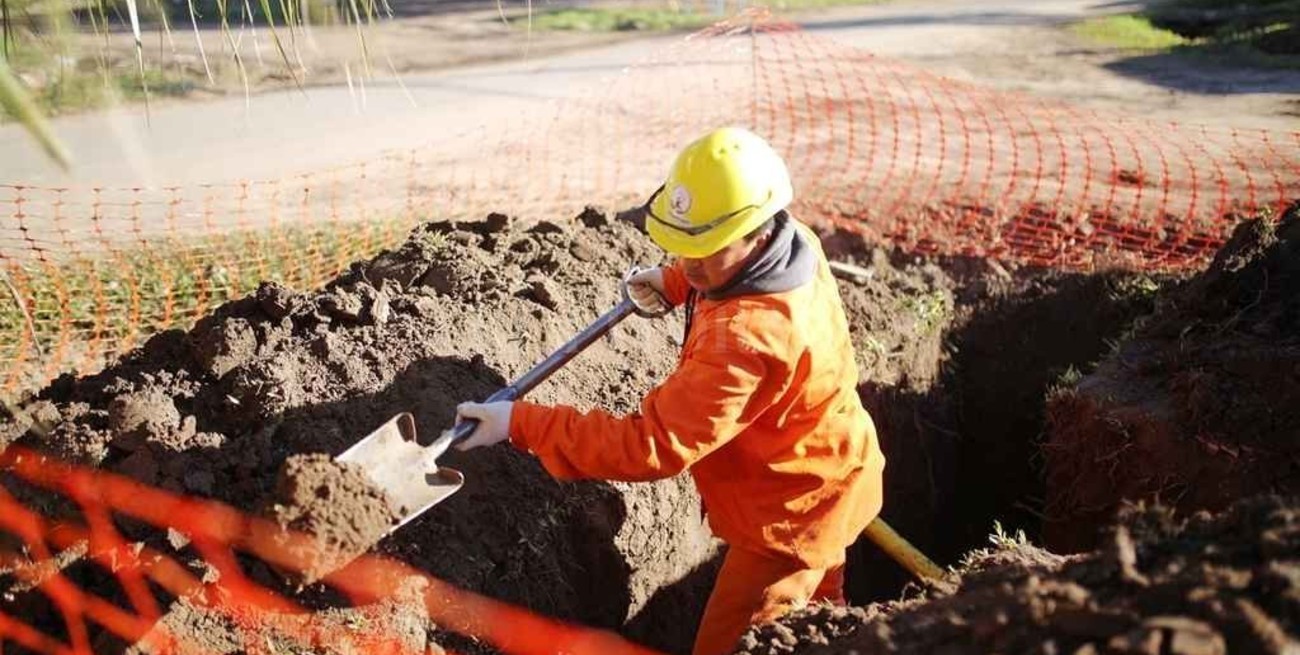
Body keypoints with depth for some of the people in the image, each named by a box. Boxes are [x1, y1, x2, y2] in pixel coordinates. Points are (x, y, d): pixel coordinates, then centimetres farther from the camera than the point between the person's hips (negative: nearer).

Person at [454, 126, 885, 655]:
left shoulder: (746, 337, -42)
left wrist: (521, 423, -36)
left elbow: (652, 445, -39)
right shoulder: (791, 240, -14)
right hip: (815, 477, 9)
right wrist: (673, 281, -4)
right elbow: (727, 269, 13)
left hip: (791, 509, -9)